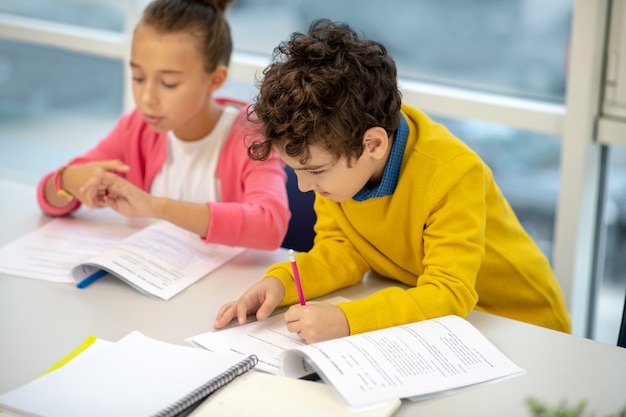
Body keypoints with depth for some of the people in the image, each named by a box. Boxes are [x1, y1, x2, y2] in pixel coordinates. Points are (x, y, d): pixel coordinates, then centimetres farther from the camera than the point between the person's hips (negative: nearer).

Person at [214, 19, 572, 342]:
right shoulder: (338, 161, -12)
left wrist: (345, 320, -47)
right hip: (417, 311, 5)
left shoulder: (453, 173, -30)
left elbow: (450, 294, -34)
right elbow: (341, 249, -4)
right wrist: (280, 283, -24)